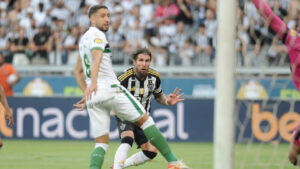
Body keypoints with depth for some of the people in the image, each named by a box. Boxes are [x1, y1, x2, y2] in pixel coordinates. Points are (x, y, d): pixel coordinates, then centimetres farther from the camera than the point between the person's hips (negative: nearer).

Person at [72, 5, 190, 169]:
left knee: (101, 143, 4)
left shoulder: (84, 38, 23)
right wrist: (93, 82, -41)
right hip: (110, 88, -8)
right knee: (144, 120, 2)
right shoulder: (97, 35, -5)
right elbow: (96, 57, -25)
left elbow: (78, 71, 31)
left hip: (93, 95, 8)